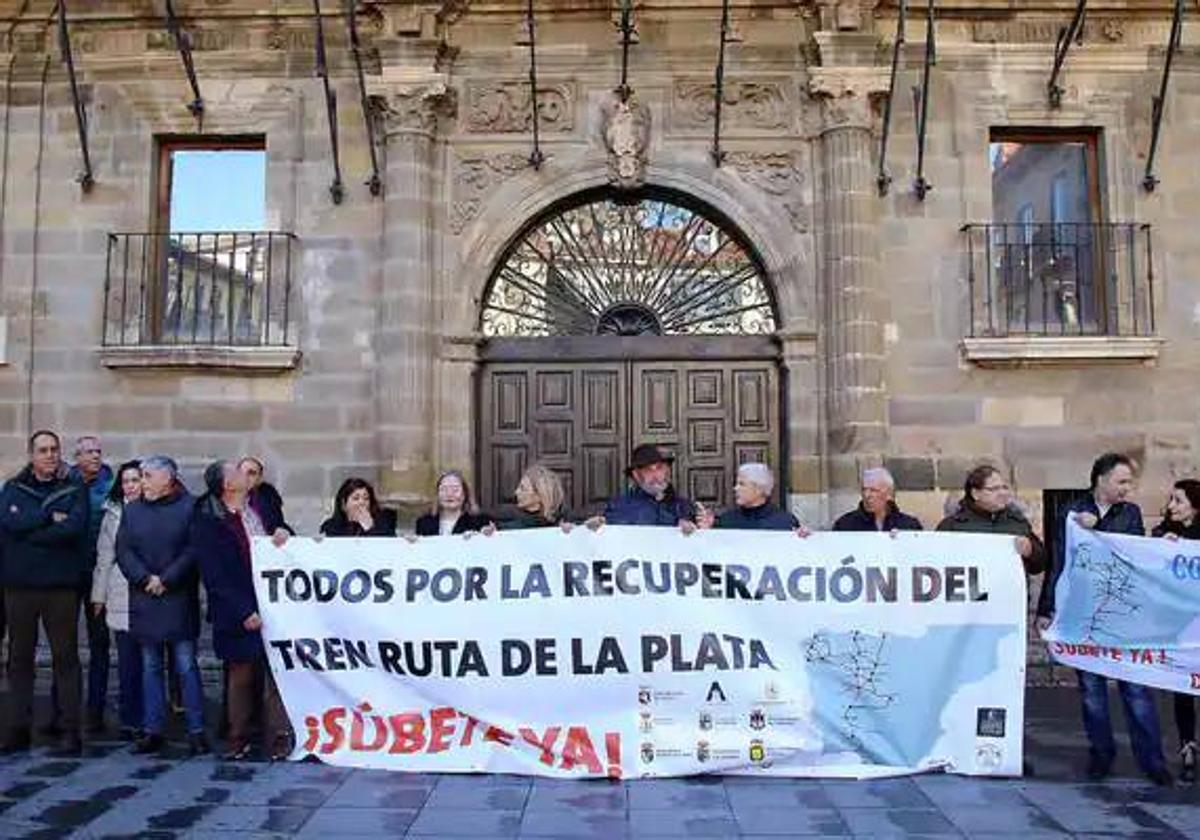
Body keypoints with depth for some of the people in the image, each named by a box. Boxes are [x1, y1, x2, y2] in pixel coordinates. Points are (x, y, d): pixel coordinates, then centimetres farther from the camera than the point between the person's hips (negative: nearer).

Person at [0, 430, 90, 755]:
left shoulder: (74, 491, 5)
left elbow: (74, 528, -12)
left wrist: (29, 532, -9)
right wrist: (50, 516, -12)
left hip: (61, 585, -2)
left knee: (66, 658, 1)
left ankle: (70, 730, 7)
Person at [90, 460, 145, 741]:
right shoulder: (113, 514, 9)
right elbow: (104, 557, 12)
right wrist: (99, 596, 12)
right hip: (121, 596, 2)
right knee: (127, 660, 3)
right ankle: (129, 720, 13)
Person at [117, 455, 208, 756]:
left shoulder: (189, 507, -2)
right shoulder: (132, 510, 11)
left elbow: (193, 550, -8)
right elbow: (123, 551, 4)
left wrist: (166, 580, -13)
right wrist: (145, 579, -9)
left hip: (180, 599, -4)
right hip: (144, 600, 4)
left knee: (186, 665, -2)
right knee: (150, 666, 10)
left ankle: (196, 731, 4)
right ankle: (152, 730, 16)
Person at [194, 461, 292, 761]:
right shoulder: (206, 523, -8)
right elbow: (213, 576, -10)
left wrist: (284, 535, -5)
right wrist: (243, 612, -15)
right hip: (239, 611, -3)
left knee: (275, 671, 2)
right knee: (240, 675, 9)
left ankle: (278, 738, 9)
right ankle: (239, 739, 24)